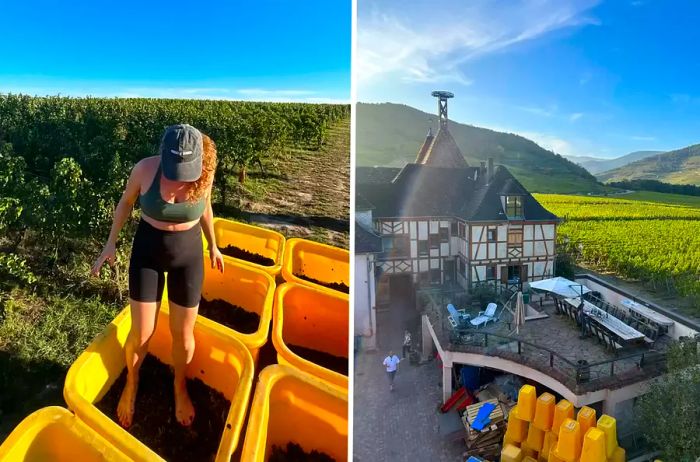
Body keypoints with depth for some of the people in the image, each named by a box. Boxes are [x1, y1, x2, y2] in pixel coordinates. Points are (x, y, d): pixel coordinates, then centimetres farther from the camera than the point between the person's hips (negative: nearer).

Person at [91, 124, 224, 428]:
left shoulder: (205, 173, -18)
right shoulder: (145, 168, -21)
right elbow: (126, 202, -1)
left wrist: (213, 246, 14)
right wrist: (111, 243, 0)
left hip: (188, 254, 1)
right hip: (147, 251, 0)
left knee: (183, 333, 9)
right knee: (141, 334, 5)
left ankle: (179, 387, 38)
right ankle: (131, 383, 37)